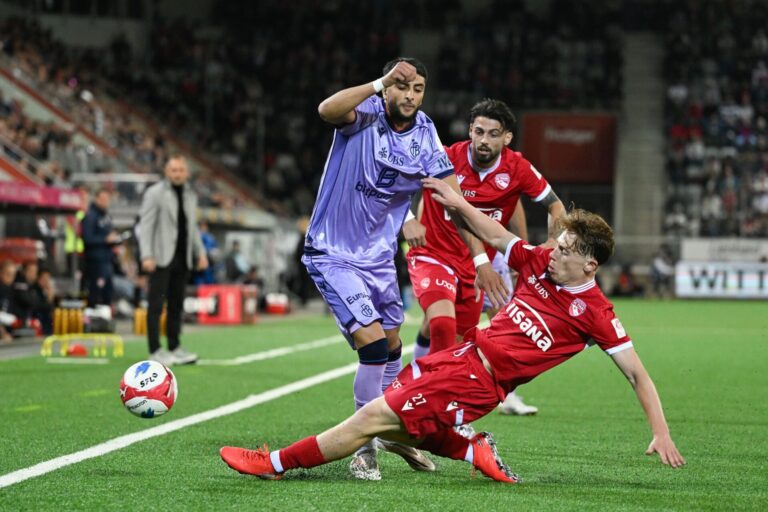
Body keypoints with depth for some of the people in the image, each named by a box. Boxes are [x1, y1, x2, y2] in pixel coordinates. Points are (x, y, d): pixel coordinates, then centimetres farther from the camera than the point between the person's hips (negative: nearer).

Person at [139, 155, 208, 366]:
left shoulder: (190, 195, 16)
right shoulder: (155, 193, -3)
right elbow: (145, 226, -8)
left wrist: (200, 253, 13)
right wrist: (147, 256, -16)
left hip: (182, 259, 6)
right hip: (162, 259, -6)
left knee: (176, 305, 9)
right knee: (156, 305, -5)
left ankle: (175, 348, 14)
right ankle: (155, 351, -5)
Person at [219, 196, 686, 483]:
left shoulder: (594, 312, -10)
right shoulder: (540, 262, 6)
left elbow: (638, 374, -6)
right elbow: (498, 237, 23)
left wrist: (662, 434, -12)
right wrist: (458, 203, 15)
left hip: (478, 381, -8)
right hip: (464, 353, 8)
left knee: (373, 418, -11)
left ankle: (278, 463, -2)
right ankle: (472, 450, 10)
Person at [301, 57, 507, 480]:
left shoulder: (425, 139, -3)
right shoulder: (365, 115, -14)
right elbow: (327, 110, -38)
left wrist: (481, 257, -10)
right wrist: (382, 82, -38)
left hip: (379, 257, 6)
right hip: (333, 255, -6)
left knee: (391, 346, 16)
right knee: (373, 343, -16)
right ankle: (365, 448, -3)